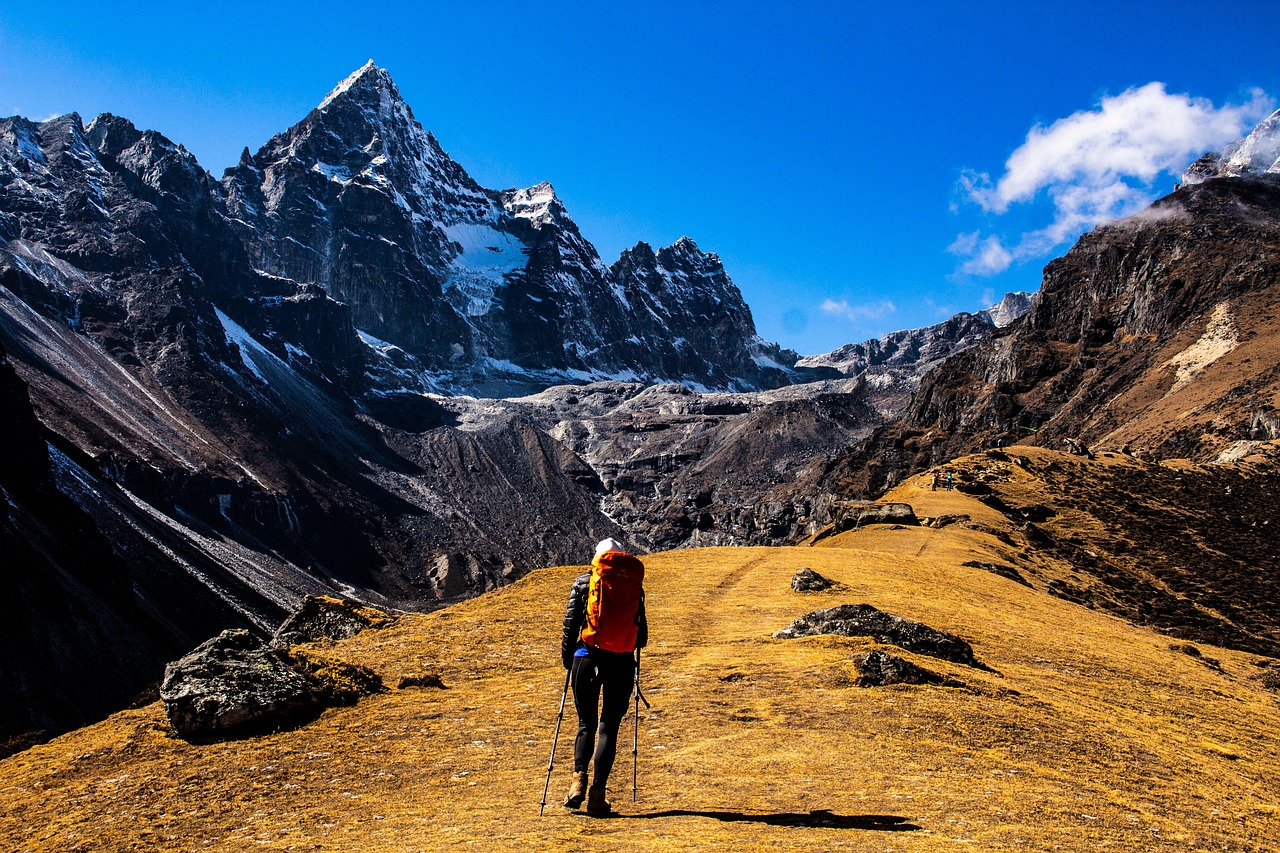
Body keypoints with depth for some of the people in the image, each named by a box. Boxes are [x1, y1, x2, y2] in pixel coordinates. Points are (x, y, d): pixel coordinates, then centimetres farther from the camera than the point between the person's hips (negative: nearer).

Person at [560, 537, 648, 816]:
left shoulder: (584, 582, 5)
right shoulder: (635, 584, 9)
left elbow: (571, 623, 1)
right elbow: (642, 632, 10)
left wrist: (567, 658, 10)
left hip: (588, 657, 0)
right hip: (622, 662, 1)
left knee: (586, 723, 14)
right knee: (609, 727, 6)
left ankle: (579, 778, -5)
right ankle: (597, 793, -1)